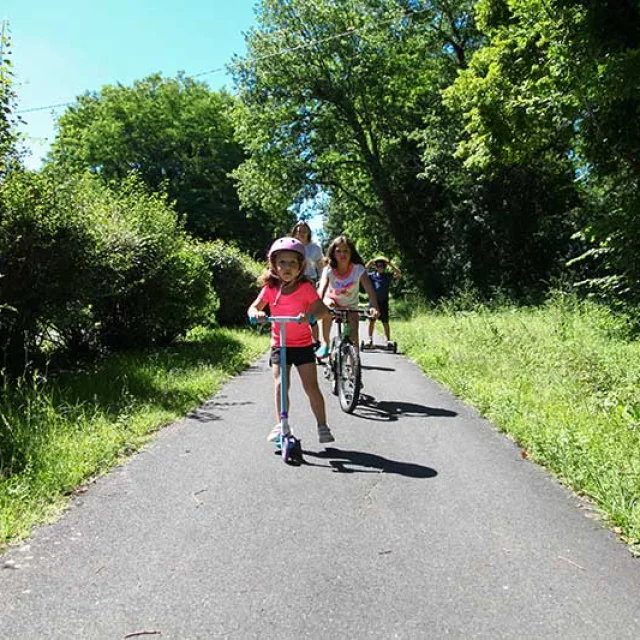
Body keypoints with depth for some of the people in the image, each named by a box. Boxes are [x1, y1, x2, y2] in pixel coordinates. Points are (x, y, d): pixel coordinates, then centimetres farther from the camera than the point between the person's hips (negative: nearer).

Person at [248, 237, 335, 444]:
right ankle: (280, 425, 5)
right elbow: (253, 307, -7)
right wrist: (256, 314, -32)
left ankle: (322, 426, 10)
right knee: (280, 384, -7)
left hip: (303, 344, -1)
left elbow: (323, 310, -17)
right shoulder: (270, 288, -4)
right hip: (279, 344, 2)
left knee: (311, 386, -1)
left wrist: (310, 314, -39)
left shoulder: (306, 287, -10)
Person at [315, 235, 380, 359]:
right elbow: (321, 288, -34)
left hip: (350, 306, 0)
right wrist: (321, 302, -56)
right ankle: (325, 344, -15)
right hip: (332, 302, 0)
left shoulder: (358, 269, -23)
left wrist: (374, 307, -50)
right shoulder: (328, 270, -21)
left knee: (354, 337, -13)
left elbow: (370, 289, -33)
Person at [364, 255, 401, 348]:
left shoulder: (388, 276, 3)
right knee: (371, 321, 4)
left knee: (385, 322, 1)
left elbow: (398, 273, -10)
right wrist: (369, 264, -11)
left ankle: (388, 340, 8)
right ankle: (370, 339, 14)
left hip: (383, 302, 0)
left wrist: (390, 264, -12)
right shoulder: (371, 275, 3)